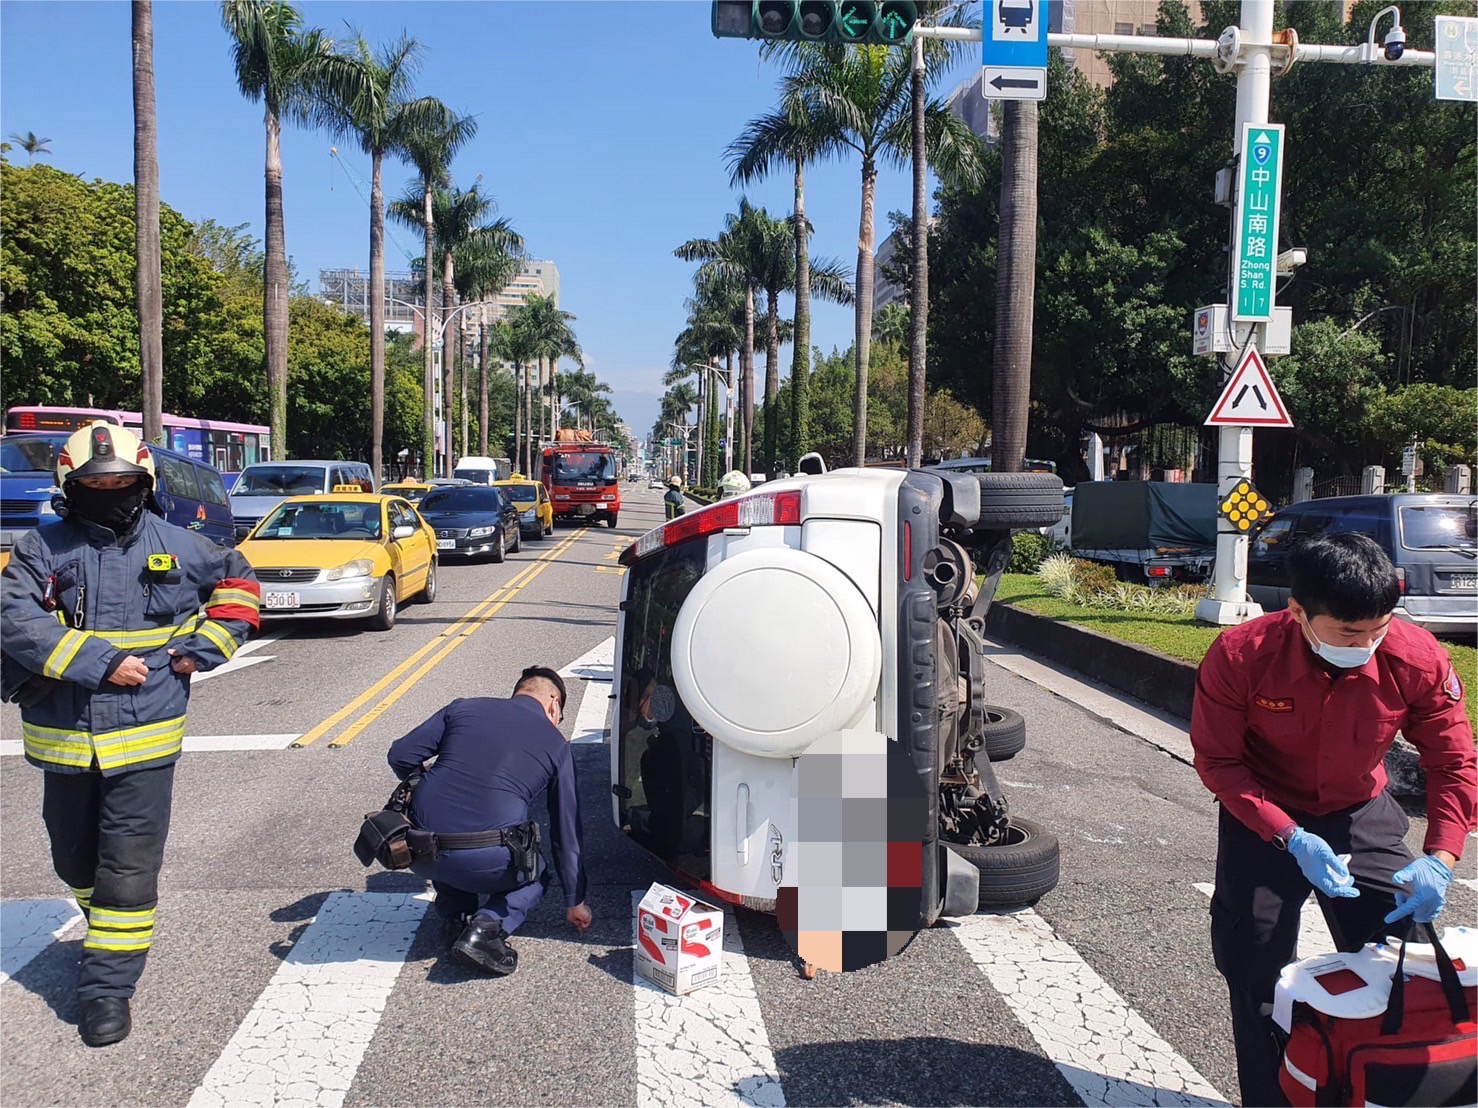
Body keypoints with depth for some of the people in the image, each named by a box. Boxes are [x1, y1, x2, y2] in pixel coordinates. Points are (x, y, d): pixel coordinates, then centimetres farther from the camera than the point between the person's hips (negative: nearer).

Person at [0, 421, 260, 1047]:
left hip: (144, 736, -1)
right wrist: (100, 662, -22)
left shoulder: (175, 545, 3)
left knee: (128, 865, -4)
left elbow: (238, 580, 16)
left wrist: (203, 649, 4)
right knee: (74, 859, 18)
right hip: (64, 736, 2)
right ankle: (105, 925, 46)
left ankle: (109, 987, 6)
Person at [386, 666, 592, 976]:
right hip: (484, 861, -3)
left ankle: (455, 916, 16)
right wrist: (575, 901, 27)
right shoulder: (556, 745, 11)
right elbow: (566, 832, 16)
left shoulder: (463, 707, 14)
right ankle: (487, 926, 0)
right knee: (534, 878, 28)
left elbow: (401, 755, 9)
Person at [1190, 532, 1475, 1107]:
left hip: (1362, 816, 2)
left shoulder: (1417, 659, -23)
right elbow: (1217, 762, -18)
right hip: (1264, 819, -2)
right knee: (1259, 976, 4)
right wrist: (1292, 839, -29)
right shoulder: (1239, 657, -29)